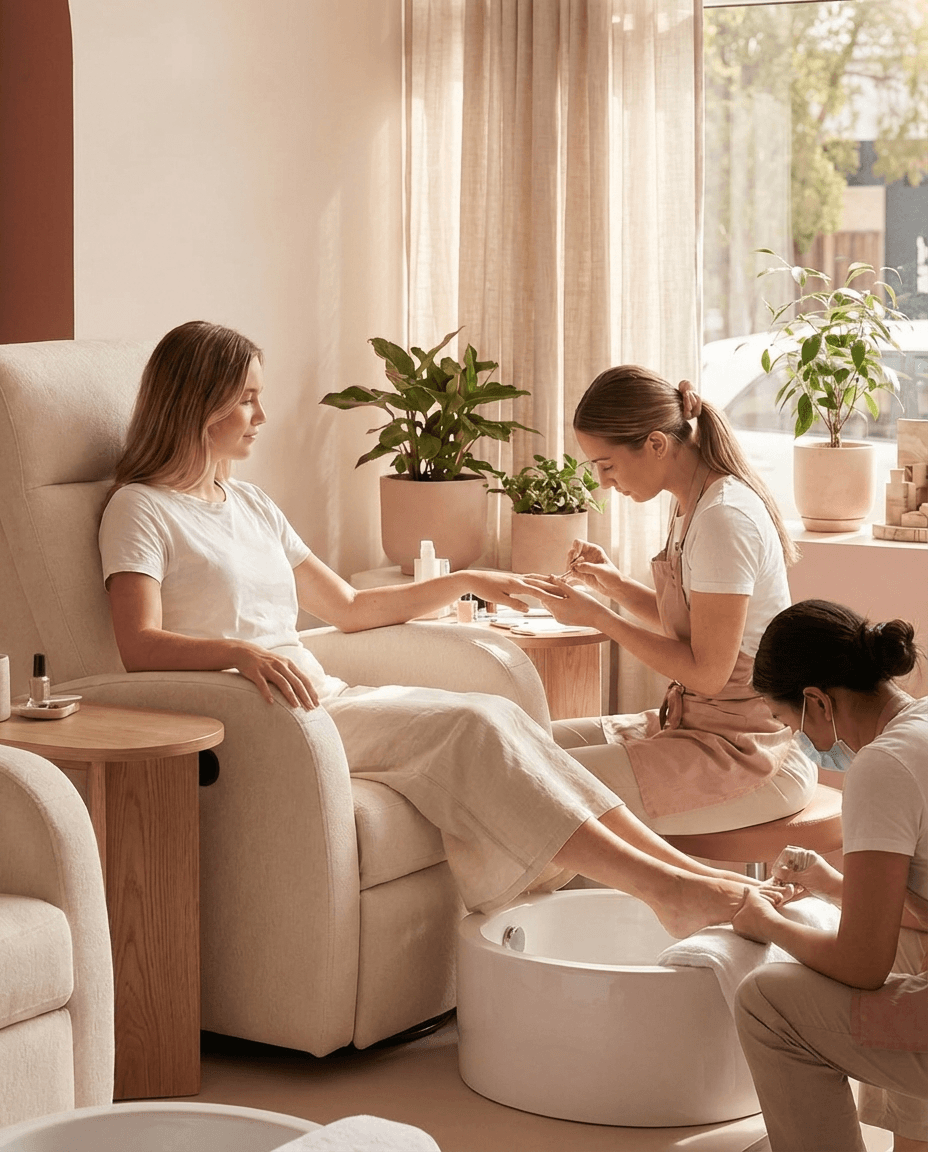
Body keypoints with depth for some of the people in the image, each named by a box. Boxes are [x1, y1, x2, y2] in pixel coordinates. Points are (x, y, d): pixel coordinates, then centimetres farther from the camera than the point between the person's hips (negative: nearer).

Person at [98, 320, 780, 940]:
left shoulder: (251, 507, 23)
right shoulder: (140, 510, -1)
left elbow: (348, 607, 29)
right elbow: (140, 647, -17)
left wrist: (464, 581, 22)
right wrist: (241, 651, -34)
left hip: (326, 700, 7)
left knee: (491, 720, -19)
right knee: (474, 727, -25)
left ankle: (678, 868, -26)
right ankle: (665, 888, -29)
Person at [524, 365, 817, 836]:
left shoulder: (724, 518, -20)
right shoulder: (693, 503, 10)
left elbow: (707, 672, -19)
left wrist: (597, 617, -13)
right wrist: (614, 583, 4)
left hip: (742, 750, -10)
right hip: (696, 722, 10)